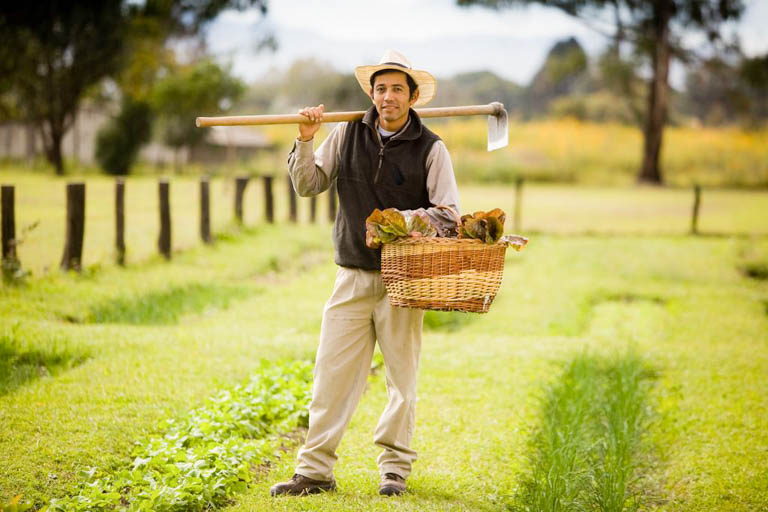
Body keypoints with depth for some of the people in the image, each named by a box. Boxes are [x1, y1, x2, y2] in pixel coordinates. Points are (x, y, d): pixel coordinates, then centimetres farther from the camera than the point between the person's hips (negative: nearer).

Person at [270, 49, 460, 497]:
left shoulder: (430, 148, -3)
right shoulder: (348, 135, 4)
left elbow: (449, 216, -6)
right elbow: (308, 186, 7)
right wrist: (306, 142, -6)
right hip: (353, 277, 2)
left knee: (402, 378, 6)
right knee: (332, 373, 0)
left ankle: (395, 467, 18)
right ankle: (316, 469, 6)